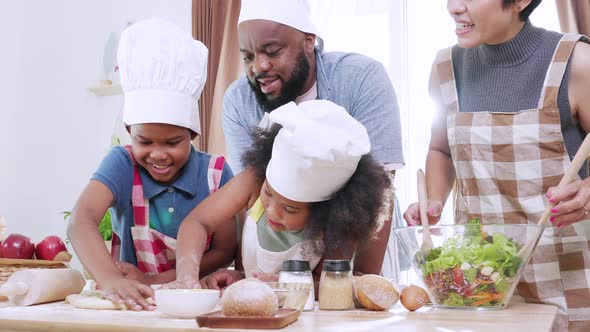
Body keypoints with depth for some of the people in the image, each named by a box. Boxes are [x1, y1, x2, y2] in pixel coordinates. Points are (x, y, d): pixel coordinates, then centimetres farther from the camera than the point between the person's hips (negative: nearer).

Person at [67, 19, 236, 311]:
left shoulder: (216, 172, -5)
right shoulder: (121, 164, -9)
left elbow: (225, 251, -5)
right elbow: (81, 221, -24)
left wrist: (156, 281, -18)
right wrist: (111, 281, -41)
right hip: (136, 299, -2)